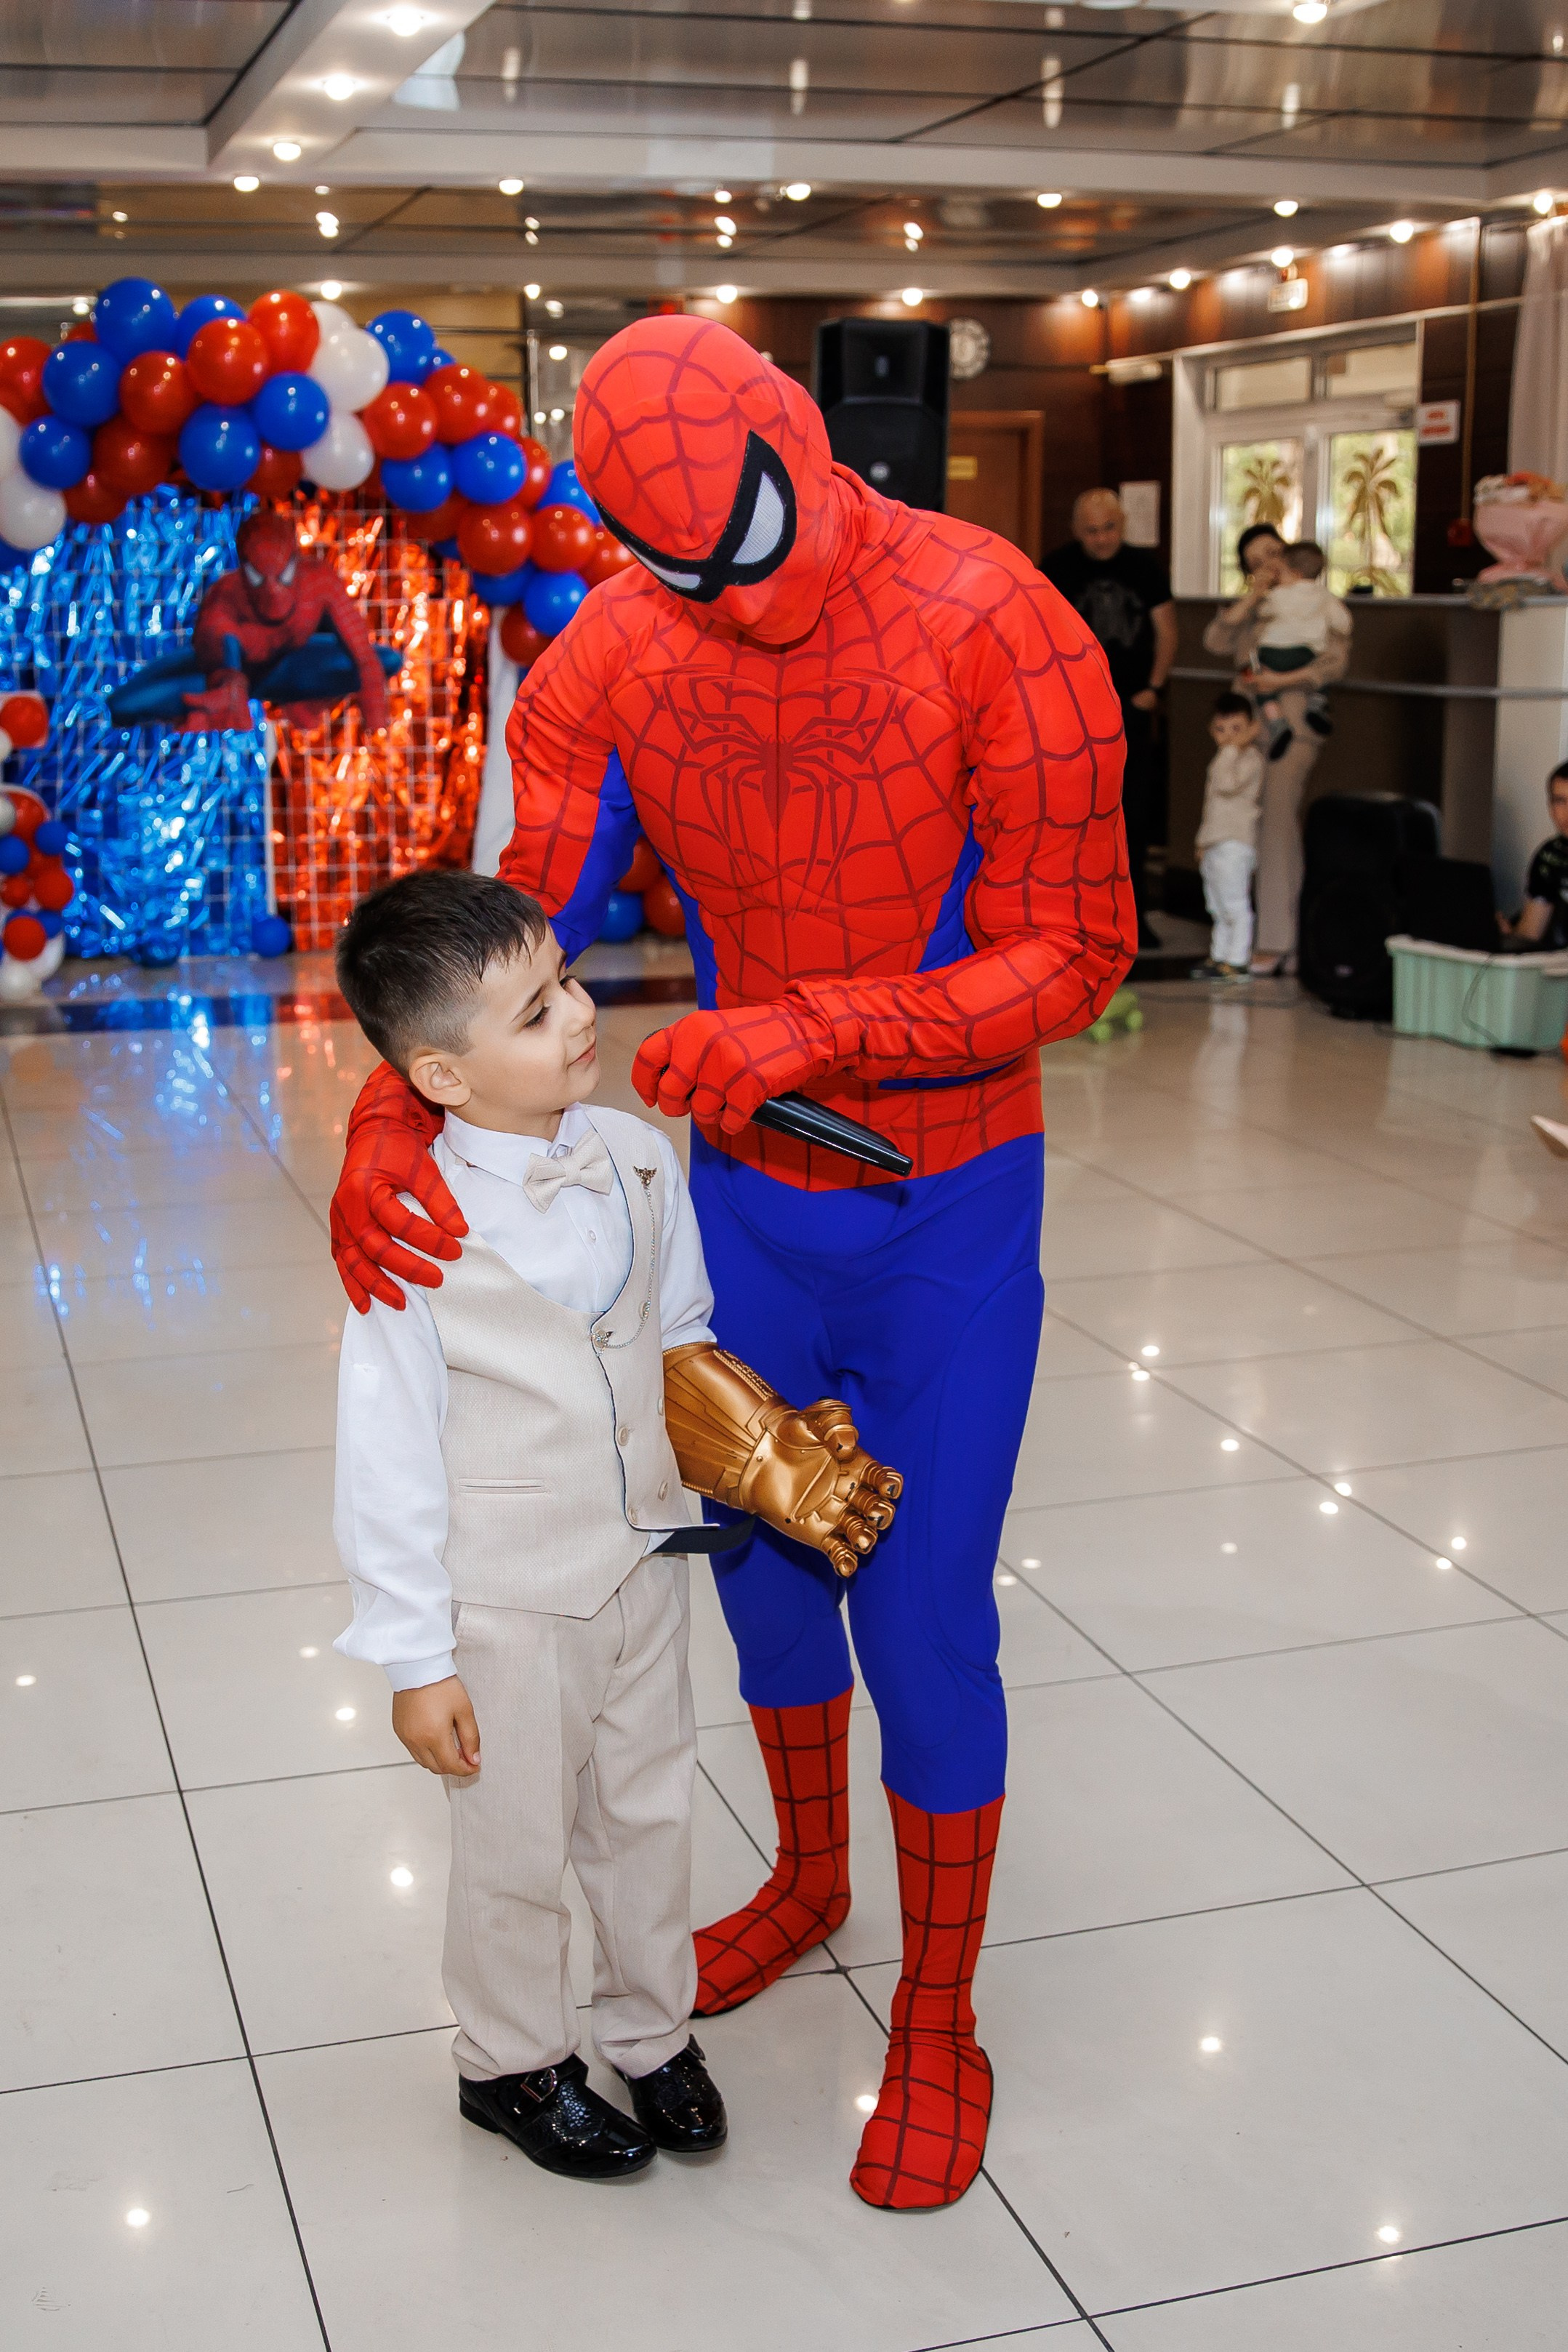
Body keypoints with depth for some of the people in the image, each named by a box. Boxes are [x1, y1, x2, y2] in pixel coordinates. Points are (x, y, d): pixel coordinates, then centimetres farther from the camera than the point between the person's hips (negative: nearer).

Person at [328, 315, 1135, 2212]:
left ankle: (937, 2024, 26)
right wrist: (392, 1110, -24)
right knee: (766, 1565, 21)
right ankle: (806, 1881, 49)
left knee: (926, 1629, 3)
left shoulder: (996, 630, -22)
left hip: (945, 1216, -4)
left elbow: (1075, 957, -22)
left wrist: (813, 1027, -34)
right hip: (745, 1197, 4)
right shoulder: (611, 664, -10)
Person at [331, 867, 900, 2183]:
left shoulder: (638, 1161, -7)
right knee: (521, 1850, 15)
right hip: (510, 1603, -5)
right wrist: (417, 1659, -13)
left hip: (643, 1565, 5)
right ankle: (513, 2063, 40)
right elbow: (390, 1459, -17)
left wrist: (774, 1465, -4)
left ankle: (652, 2029, 45)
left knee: (648, 1813, 22)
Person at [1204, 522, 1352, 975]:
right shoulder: (1247, 610, 21)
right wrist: (1252, 598, -1)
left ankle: (1279, 941, -12)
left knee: (1277, 826, -13)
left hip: (1292, 728, -5)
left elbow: (1334, 662, -8)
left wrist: (1283, 681, -16)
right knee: (1246, 832, 1)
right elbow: (1215, 642, 4)